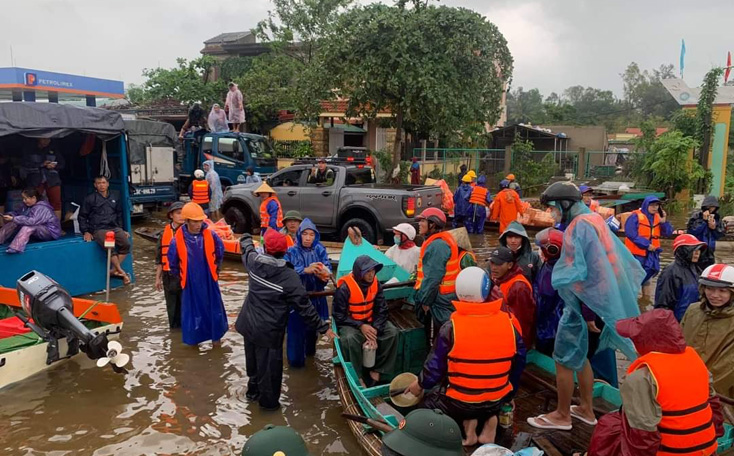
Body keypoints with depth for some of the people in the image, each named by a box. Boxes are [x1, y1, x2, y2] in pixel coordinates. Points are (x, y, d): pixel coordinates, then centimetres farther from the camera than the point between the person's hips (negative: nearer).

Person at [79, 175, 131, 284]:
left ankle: (114, 270, -18)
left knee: (126, 244, -24)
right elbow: (82, 217, 11)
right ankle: (121, 272, -24)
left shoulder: (114, 199, 20)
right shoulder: (90, 199, 8)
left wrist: (122, 230, 18)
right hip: (99, 229, -4)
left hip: (114, 228, 4)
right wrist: (86, 232, 1)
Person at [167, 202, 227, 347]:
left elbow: (220, 253, 6)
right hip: (190, 283, -1)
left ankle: (216, 337, 30)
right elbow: (172, 262, 2)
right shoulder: (177, 240, -14)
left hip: (209, 280, 1)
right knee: (192, 311, 9)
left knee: (214, 309, 11)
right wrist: (181, 277, 11)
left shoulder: (210, 235, -11)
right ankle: (193, 339, 29)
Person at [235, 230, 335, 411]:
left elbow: (247, 250, 16)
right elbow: (304, 307, -19)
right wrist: (323, 327, -8)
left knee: (254, 360, 27)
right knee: (269, 366, 13)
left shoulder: (254, 261, -11)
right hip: (269, 331, -6)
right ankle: (268, 401, 31)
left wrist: (246, 238, 39)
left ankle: (253, 390, 49)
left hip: (249, 324, 6)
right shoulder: (290, 276, -23)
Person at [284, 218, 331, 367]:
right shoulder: (292, 252, -8)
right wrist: (305, 270, -35)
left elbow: (328, 268, -10)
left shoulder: (320, 250, -1)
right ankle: (296, 359, 15)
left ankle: (310, 350, 43)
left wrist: (324, 275, -34)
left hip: (315, 296, 3)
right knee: (296, 327, 0)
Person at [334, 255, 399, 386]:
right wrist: (360, 326, -25)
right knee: (350, 339, -36)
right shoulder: (344, 288, -21)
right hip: (349, 324, -5)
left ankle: (376, 370, -7)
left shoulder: (376, 284, -7)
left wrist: (375, 330, -22)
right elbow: (339, 316, -17)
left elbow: (381, 310, -7)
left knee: (392, 332, -17)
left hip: (371, 322, 5)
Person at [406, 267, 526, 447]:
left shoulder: (451, 326, -19)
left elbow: (435, 367, -10)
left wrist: (420, 384, 11)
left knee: (429, 402, 26)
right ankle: (490, 418, 6)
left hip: (459, 403, -3)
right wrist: (508, 394, 18)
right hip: (497, 400, 3)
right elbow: (519, 363, 1)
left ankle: (466, 421, 2)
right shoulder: (508, 322, -10)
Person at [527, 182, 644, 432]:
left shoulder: (579, 227, -20)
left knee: (564, 359, 4)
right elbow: (621, 257, 13)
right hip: (600, 298, 9)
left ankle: (562, 416, 18)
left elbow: (577, 271, -25)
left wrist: (556, 280, -8)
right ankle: (586, 409, 34)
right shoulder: (595, 219, 9)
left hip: (583, 301, -9)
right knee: (580, 357, 22)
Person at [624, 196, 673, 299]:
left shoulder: (658, 217, 7)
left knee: (648, 276, 18)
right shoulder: (635, 216, -13)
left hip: (651, 254, 7)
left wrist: (664, 222, -12)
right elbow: (631, 233, -21)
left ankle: (647, 298, 30)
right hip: (636, 253, -7)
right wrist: (646, 244, -20)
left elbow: (668, 233, 5)